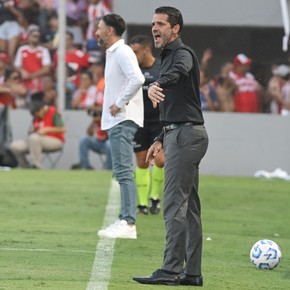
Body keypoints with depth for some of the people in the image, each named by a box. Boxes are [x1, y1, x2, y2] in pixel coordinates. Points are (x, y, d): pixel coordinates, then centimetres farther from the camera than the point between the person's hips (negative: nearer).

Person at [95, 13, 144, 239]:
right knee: (122, 172, 11)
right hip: (116, 121, 11)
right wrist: (115, 105, 12)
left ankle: (128, 223, -16)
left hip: (123, 120, -11)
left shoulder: (122, 52, -13)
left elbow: (137, 79, -27)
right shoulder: (112, 53, 18)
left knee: (123, 171, -13)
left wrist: (120, 104, -20)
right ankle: (125, 220, 14)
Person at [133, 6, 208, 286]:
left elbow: (179, 71, -36)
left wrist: (156, 85, -55)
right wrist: (161, 139, 23)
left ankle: (171, 270, -15)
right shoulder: (168, 58, 22)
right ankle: (192, 272, 12)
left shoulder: (182, 53, -10)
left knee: (175, 204, -13)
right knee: (189, 205, 10)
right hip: (179, 134, 11)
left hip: (185, 136, -11)